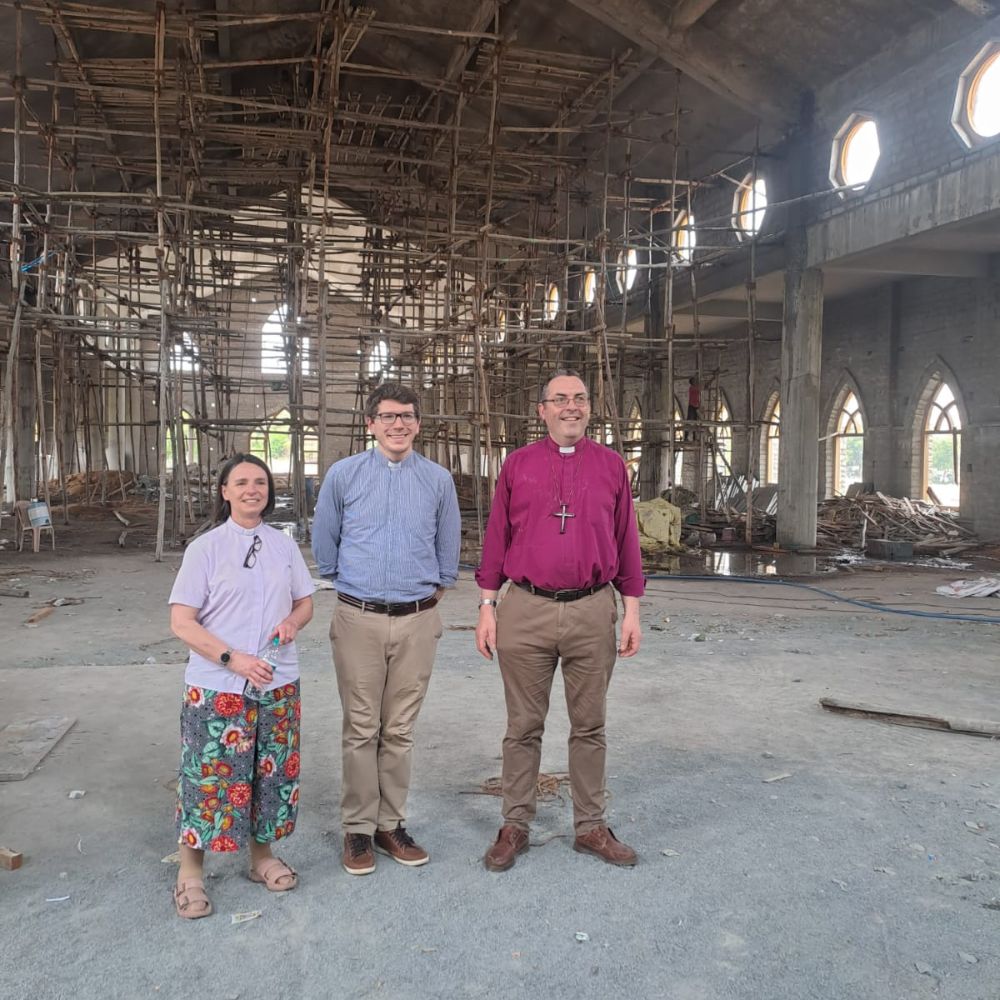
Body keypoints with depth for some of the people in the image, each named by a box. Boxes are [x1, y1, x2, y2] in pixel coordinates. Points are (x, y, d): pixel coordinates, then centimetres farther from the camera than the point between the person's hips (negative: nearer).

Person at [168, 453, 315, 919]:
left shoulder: (284, 545, 6)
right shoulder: (205, 548, -6)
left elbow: (305, 602, 15)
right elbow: (181, 622, -9)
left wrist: (293, 622, -9)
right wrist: (233, 659, -19)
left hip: (278, 685, 4)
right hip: (216, 688, -4)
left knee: (274, 773, 13)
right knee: (208, 776, 2)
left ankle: (262, 856, 34)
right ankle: (190, 874, 21)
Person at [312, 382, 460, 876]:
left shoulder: (438, 480, 4)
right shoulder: (343, 475, 1)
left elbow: (448, 545, 16)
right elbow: (323, 541, 13)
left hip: (417, 620, 1)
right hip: (359, 618, -1)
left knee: (400, 730, 9)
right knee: (361, 730, 4)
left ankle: (391, 824, 21)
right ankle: (358, 828, 17)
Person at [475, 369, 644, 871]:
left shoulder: (611, 465, 6)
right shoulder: (517, 464, 5)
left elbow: (626, 542, 7)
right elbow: (496, 540, 5)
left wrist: (632, 611, 4)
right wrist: (487, 608, 1)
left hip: (592, 612, 1)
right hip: (525, 610, -1)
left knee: (589, 725, 12)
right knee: (523, 726, 10)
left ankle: (590, 826, 26)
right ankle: (515, 825, 24)